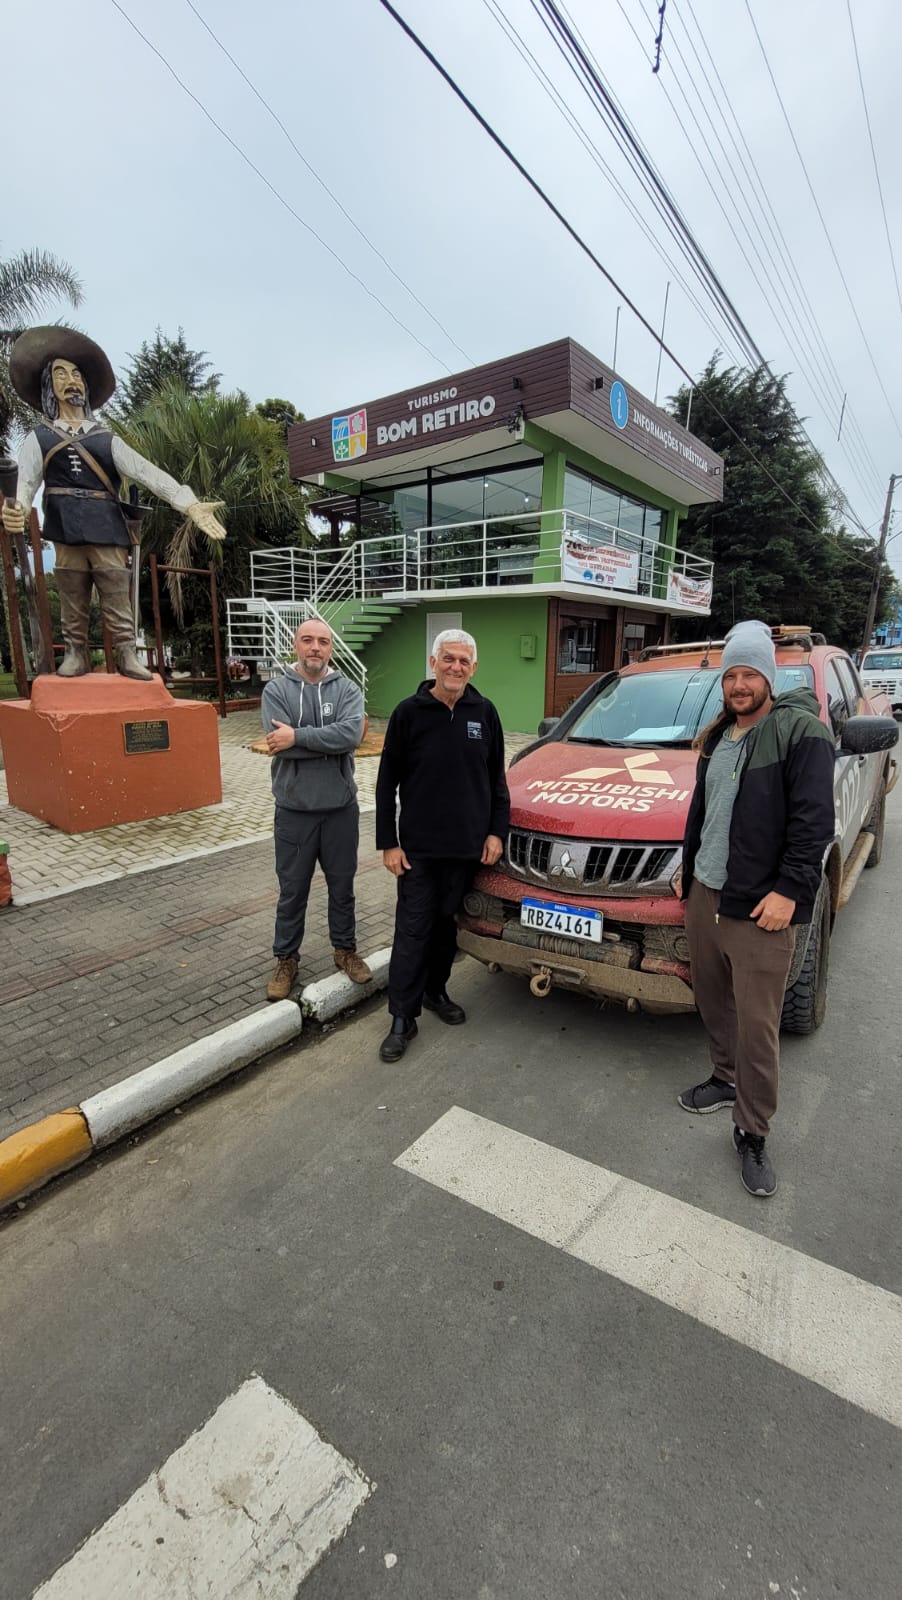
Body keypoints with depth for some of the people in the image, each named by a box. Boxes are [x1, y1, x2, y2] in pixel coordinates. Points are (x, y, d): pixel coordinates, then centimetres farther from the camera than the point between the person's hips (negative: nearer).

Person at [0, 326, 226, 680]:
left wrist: (190, 503, -12)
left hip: (107, 531, 0)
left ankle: (126, 655, 2)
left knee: (118, 601, -2)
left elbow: (146, 471, 3)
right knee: (72, 602, 1)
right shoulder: (39, 438, 14)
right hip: (68, 531, 0)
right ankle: (75, 654, 9)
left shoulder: (107, 439, 16)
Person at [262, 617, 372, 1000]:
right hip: (294, 809, -1)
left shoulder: (347, 690, -1)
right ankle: (286, 959, 28)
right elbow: (280, 744, -18)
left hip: (341, 807, 1)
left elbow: (352, 734, -21)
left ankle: (345, 949, 34)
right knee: (292, 890, 11)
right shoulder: (276, 690, -3)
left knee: (341, 885, 16)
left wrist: (298, 736, -21)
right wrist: (329, 741, -17)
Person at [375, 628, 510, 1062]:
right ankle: (402, 1018, 12)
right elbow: (387, 782, -3)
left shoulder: (484, 713, 3)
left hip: (468, 846, 3)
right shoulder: (409, 712, -5)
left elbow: (497, 778, 10)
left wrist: (496, 831, 3)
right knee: (412, 931, 1)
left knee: (447, 924, 15)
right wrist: (387, 842, -6)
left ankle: (435, 991, 35)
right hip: (418, 847, -2)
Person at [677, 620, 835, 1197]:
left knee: (758, 1025, 1)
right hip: (704, 895, 7)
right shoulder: (718, 738, 14)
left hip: (760, 909, -7)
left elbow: (814, 821, -15)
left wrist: (789, 890, -20)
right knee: (713, 1000, 18)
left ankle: (753, 1132, 17)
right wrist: (687, 868, 20)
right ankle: (727, 1080, 40)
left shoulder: (801, 731, -9)